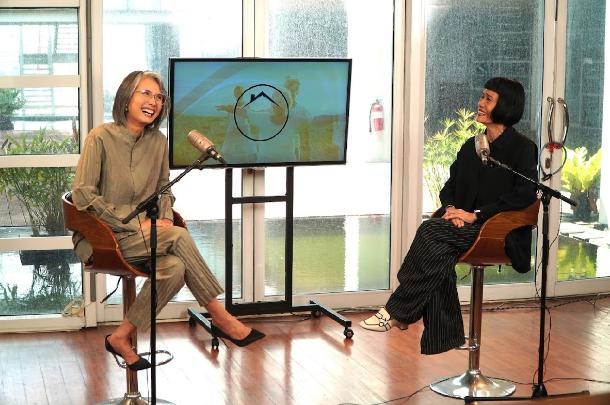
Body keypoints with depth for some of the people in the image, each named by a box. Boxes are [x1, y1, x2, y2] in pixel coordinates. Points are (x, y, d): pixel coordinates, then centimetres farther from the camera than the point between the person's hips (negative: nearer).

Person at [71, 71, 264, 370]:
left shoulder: (158, 141, 7)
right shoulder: (101, 138, -11)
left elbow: (163, 188, 20)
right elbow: (83, 196, -15)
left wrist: (165, 218, -3)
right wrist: (136, 223, -19)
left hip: (141, 234, 6)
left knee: (175, 267, -28)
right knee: (179, 237, -27)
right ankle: (220, 317, -18)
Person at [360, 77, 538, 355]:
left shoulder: (522, 148, -3)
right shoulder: (471, 147, 18)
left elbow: (524, 196, -13)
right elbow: (450, 186, 17)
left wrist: (476, 215, -19)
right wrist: (452, 208, -7)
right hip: (464, 224, 6)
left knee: (432, 231, -29)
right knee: (438, 251, -29)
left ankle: (397, 312, -24)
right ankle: (444, 334, -28)